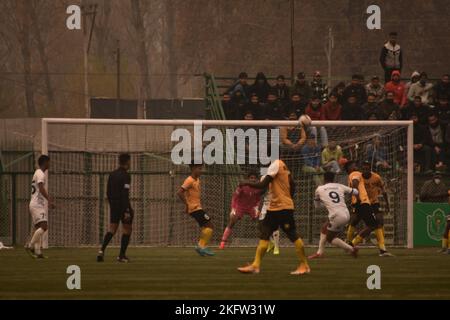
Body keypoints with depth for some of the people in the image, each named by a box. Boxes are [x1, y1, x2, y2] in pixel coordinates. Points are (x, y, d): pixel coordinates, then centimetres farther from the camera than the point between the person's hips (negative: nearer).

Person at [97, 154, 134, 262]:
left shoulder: (112, 174, 9)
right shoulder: (125, 176, -15)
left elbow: (108, 192, 14)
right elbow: (125, 194, -21)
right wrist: (127, 211, -21)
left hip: (114, 206, 7)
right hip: (123, 205, -7)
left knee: (112, 229, 8)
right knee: (127, 229, 6)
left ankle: (102, 250, -11)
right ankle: (122, 255, 5)